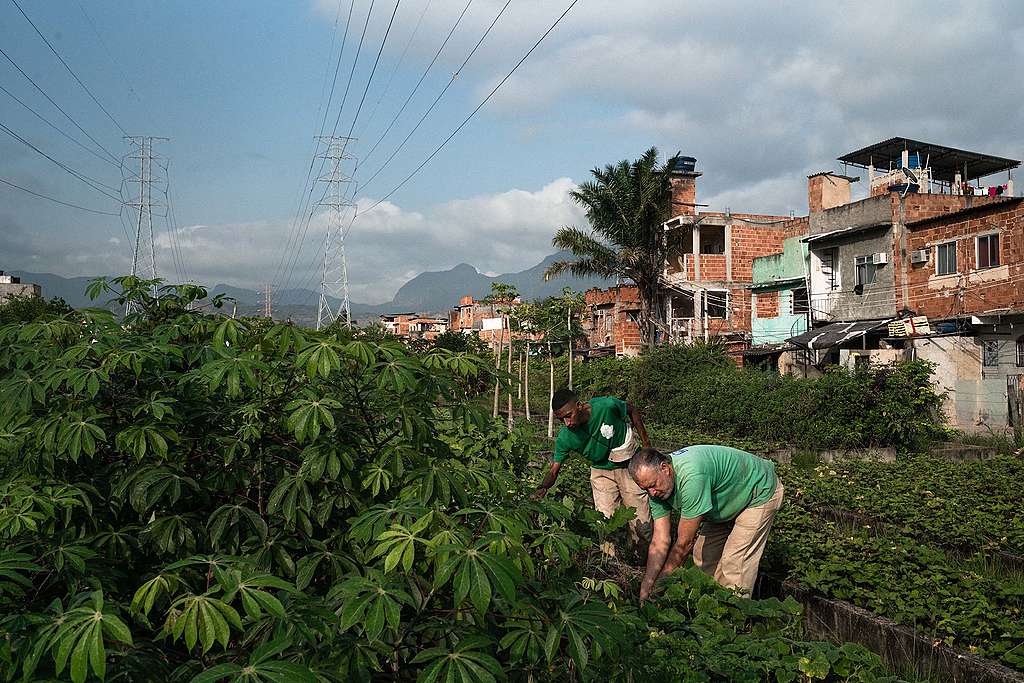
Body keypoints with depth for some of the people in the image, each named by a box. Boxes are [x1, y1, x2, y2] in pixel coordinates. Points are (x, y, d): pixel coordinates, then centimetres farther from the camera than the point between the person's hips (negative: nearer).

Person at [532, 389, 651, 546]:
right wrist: (542, 488, -35)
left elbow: (632, 411, -7)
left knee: (642, 524, 2)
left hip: (630, 465, -1)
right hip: (601, 471, 2)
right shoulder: (565, 437, -22)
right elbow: (554, 470, -13)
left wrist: (647, 445, -4)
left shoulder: (607, 406, -29)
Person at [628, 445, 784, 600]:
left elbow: (685, 542, -32)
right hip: (729, 501, 8)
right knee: (703, 555, 5)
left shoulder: (691, 475, -41)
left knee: (733, 565, -13)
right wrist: (645, 588, -18)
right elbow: (660, 540, -12)